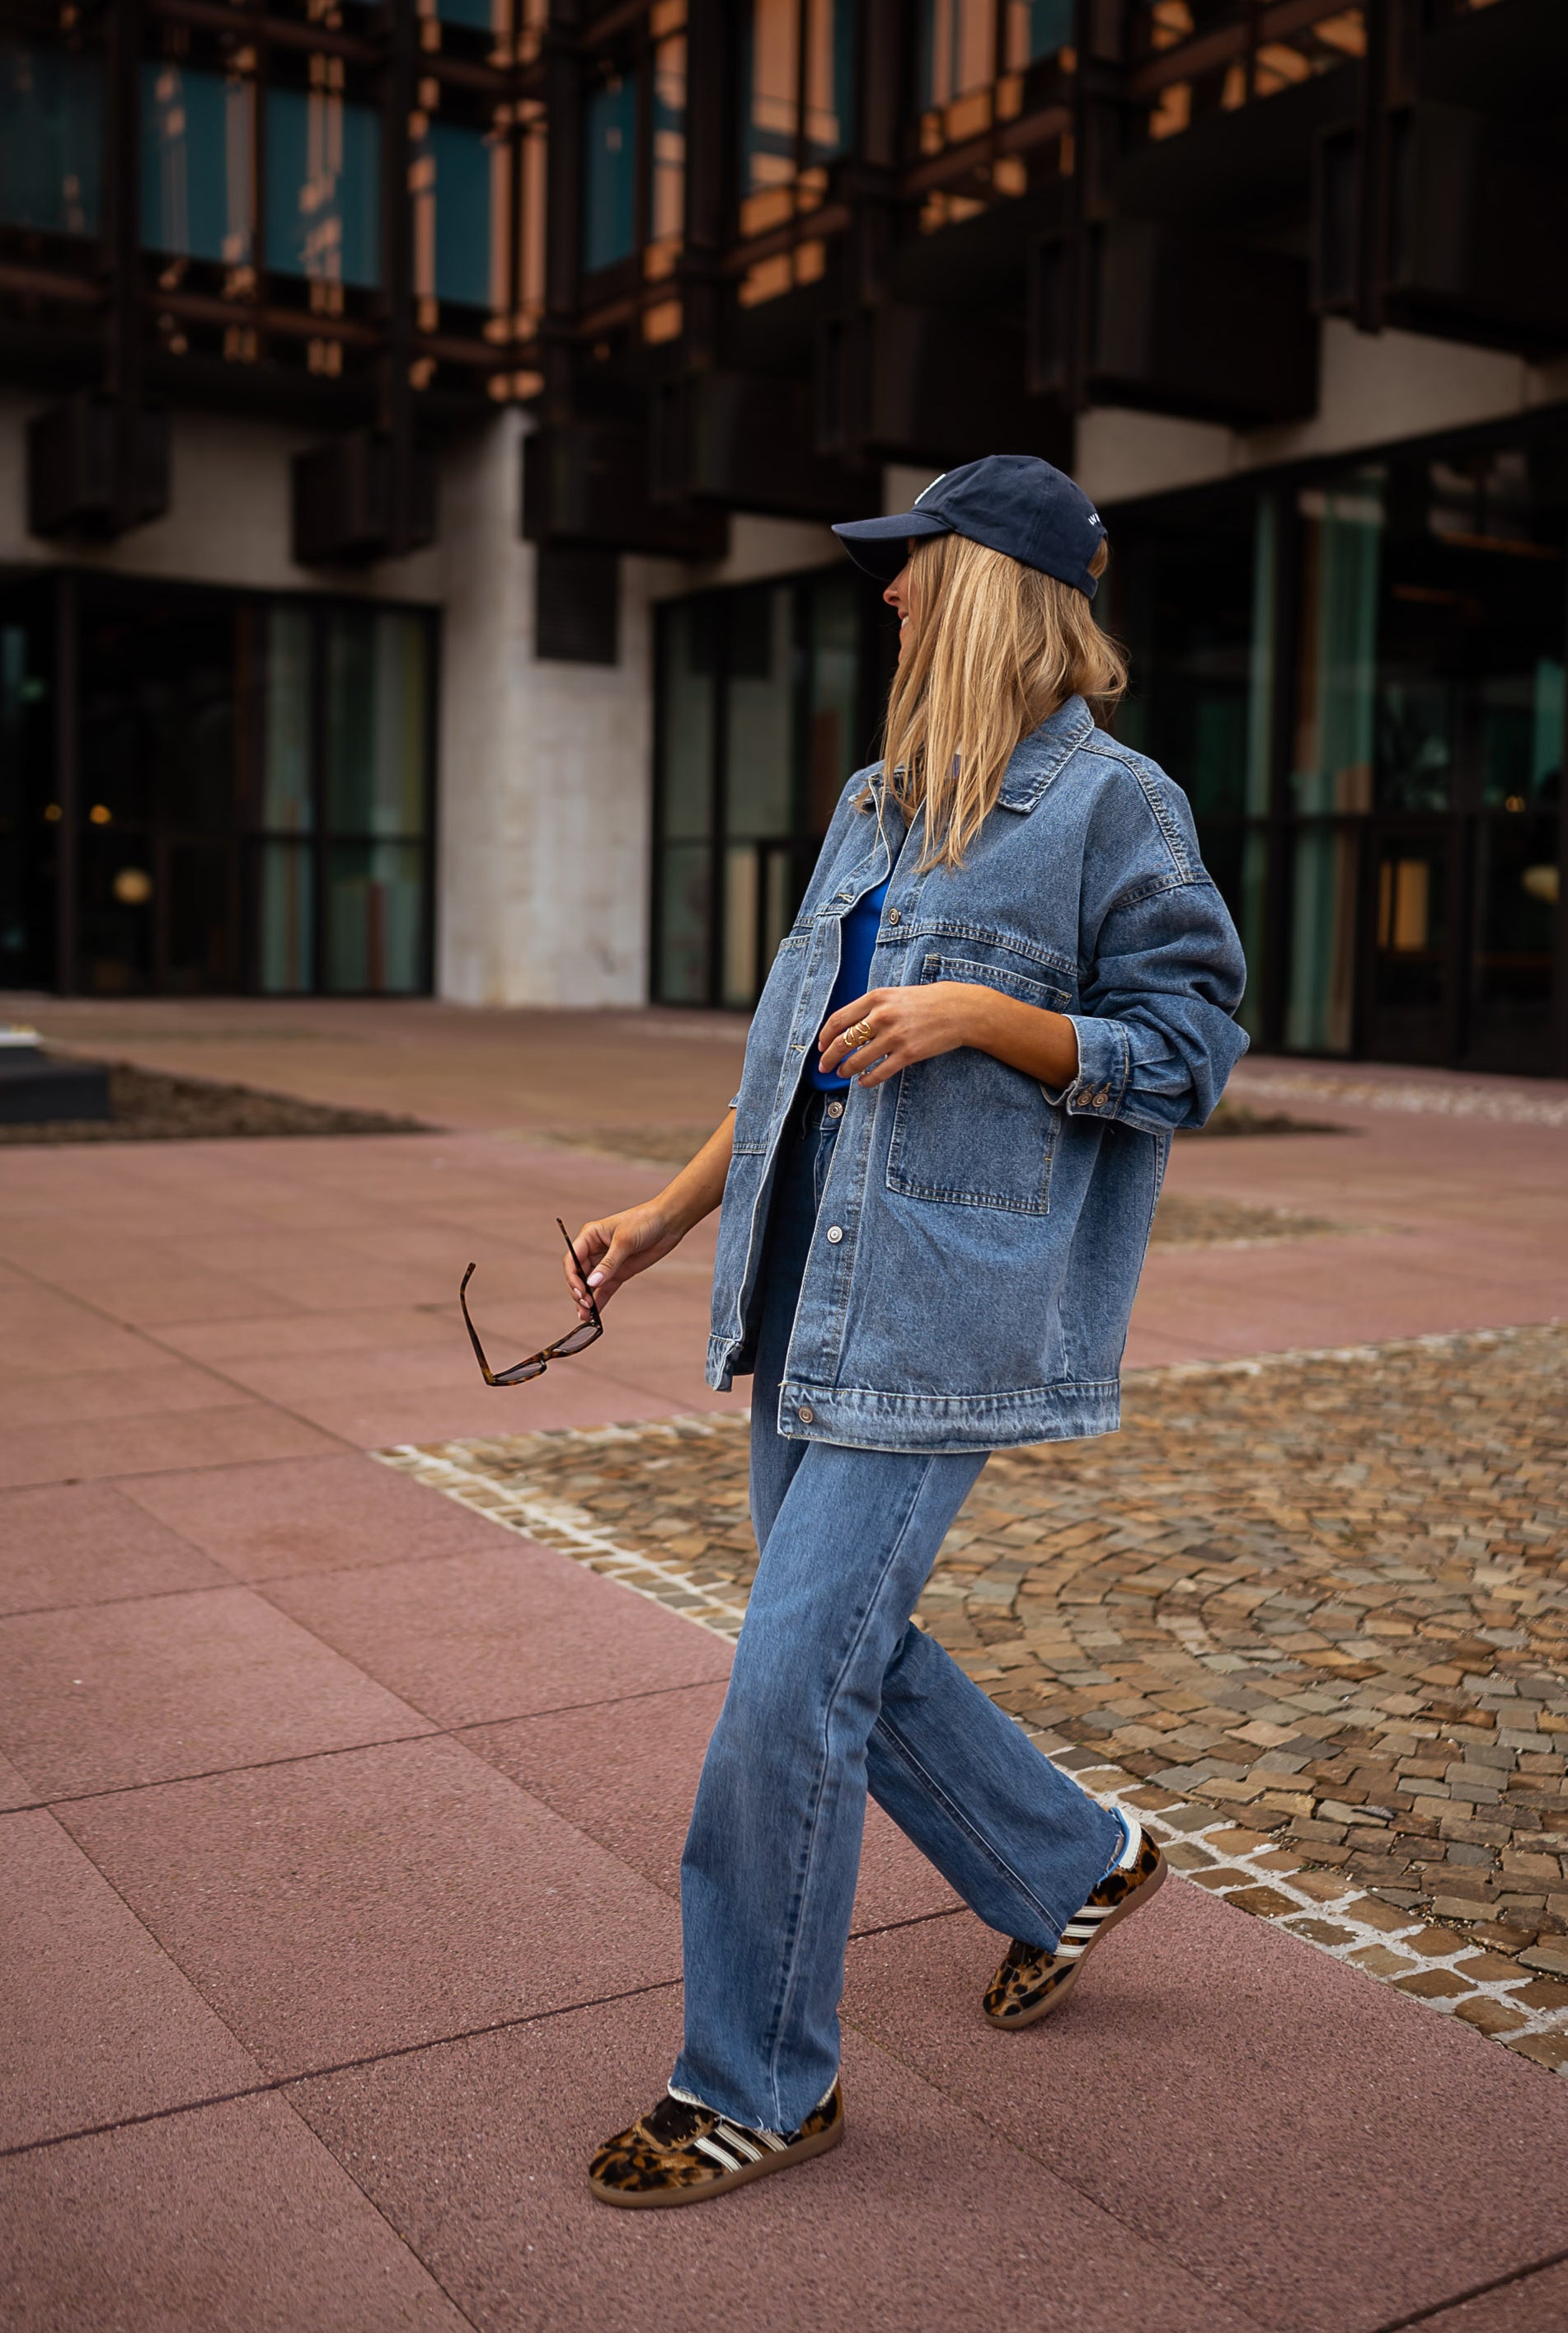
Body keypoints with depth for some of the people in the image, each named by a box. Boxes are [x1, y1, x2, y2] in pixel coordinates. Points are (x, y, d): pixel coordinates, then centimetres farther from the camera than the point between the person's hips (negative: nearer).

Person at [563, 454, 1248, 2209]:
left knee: (792, 1683, -8)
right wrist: (670, 1216, 18)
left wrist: (980, 1013, -19)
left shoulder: (1112, 806, -7)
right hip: (814, 1285, 8)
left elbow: (1187, 1055, -7)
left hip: (943, 1309, -8)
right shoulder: (877, 803, 16)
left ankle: (759, 2089, 11)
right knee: (847, 1647, 15)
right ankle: (1075, 1867, 39)